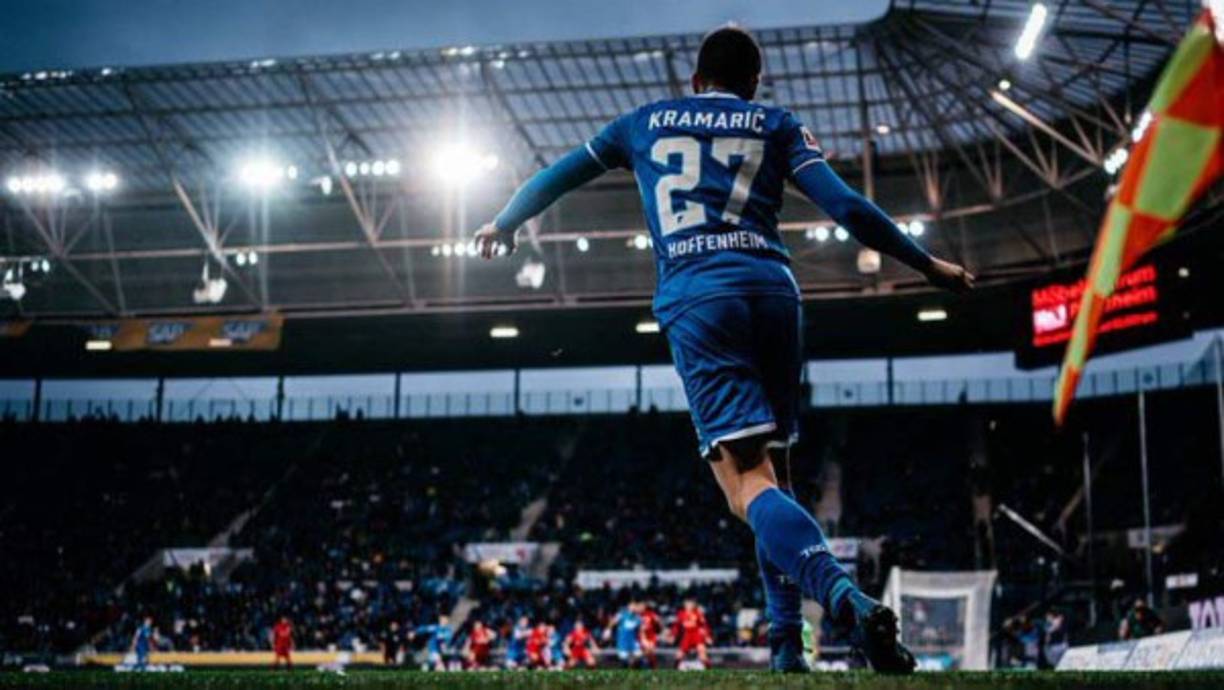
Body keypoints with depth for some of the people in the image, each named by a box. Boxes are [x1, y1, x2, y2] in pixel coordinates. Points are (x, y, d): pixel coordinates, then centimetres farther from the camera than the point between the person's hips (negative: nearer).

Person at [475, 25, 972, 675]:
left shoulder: (646, 121, 21)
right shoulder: (777, 125, 18)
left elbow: (553, 178, 30)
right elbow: (847, 207, 5)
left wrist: (503, 224, 48)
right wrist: (928, 265, 14)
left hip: (695, 299, -2)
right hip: (773, 291, 2)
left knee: (747, 482, -12)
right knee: (769, 469, 15)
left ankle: (847, 600, -37)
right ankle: (785, 648, 12)